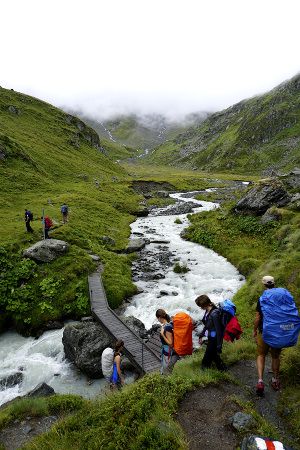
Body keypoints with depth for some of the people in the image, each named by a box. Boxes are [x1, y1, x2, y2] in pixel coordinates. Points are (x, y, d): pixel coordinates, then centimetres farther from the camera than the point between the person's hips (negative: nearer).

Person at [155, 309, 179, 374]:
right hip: (167, 352, 9)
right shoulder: (170, 323, -2)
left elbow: (170, 343, -24)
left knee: (165, 374, 11)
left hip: (169, 355, -9)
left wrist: (162, 334, -25)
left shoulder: (167, 327, -29)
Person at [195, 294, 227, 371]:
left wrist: (219, 347, -19)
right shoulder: (208, 311, -1)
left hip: (214, 339, -9)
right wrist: (201, 336, 18)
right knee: (214, 356, 24)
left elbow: (218, 330, -24)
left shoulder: (214, 314, -28)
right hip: (210, 338, 9)